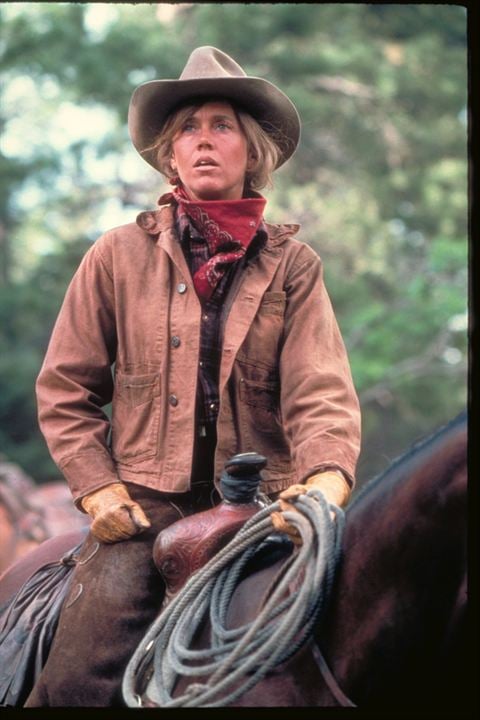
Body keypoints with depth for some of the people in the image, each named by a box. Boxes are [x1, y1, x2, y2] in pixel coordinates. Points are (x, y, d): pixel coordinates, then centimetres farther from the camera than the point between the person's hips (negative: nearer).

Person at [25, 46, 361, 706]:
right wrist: (97, 486, -2)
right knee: (80, 679, -16)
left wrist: (328, 478, -22)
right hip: (144, 507, 0)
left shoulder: (292, 266, 8)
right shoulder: (119, 256, 8)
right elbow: (65, 387, 11)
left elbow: (321, 392, -2)